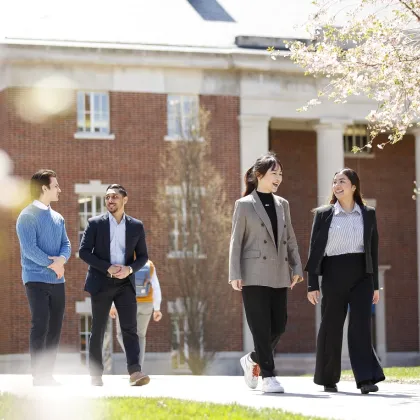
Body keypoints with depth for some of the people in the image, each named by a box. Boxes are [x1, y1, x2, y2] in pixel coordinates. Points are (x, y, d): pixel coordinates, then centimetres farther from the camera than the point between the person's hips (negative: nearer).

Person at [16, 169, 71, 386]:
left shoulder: (58, 218, 14)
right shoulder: (28, 216, -9)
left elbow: (66, 245, 10)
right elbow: (29, 248, -17)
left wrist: (61, 259, -12)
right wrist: (52, 264, -14)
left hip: (57, 280, 7)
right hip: (37, 279, -7)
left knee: (55, 328, 6)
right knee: (40, 326, -9)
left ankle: (48, 374, 12)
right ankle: (38, 377, -6)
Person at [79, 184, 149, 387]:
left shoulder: (136, 226, 6)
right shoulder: (95, 223, 0)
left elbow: (142, 256, 9)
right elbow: (84, 251, -5)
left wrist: (129, 269, -12)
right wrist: (107, 268, -16)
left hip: (125, 283, 1)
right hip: (101, 283, -1)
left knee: (130, 328, -10)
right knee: (98, 330, 3)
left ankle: (135, 372, -18)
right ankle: (95, 374, 10)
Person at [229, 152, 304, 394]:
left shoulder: (283, 204, 14)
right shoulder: (244, 205, 0)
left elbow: (290, 239, 16)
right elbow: (236, 241, -2)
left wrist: (296, 267, 8)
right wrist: (235, 275, -8)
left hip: (279, 275, 5)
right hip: (254, 275, -5)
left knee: (279, 325, 3)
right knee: (261, 327, -5)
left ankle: (253, 360, 26)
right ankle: (268, 376, -1)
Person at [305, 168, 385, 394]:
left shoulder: (368, 214, 8)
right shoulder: (323, 214, 4)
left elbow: (373, 250, 11)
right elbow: (315, 250, 3)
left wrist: (375, 285, 8)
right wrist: (312, 285, -2)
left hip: (361, 276, 1)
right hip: (333, 275, -1)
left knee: (361, 325, -10)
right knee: (331, 327, 5)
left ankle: (366, 379, -15)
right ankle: (328, 379, 18)